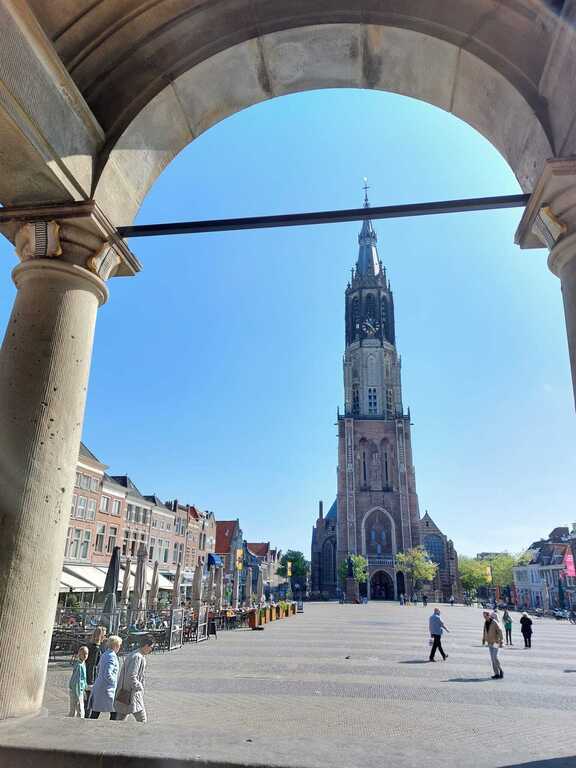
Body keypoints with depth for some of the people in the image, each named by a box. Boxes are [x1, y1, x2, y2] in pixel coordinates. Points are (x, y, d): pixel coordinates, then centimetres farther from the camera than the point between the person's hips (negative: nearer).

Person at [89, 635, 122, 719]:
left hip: (97, 687, 9)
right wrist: (115, 682, -12)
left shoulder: (104, 654, 9)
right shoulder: (112, 657, -19)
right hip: (107, 690, -9)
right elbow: (108, 675, -26)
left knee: (94, 714, 12)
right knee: (114, 712, 5)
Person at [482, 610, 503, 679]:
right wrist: (483, 640, 17)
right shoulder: (485, 622, 5)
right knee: (492, 658, 6)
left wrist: (501, 642, -21)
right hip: (490, 642, 7)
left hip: (495, 642, -7)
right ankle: (496, 674, 11)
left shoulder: (495, 623, -18)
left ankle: (501, 671, 4)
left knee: (495, 658, -12)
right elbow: (484, 631, 16)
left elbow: (500, 632, -18)